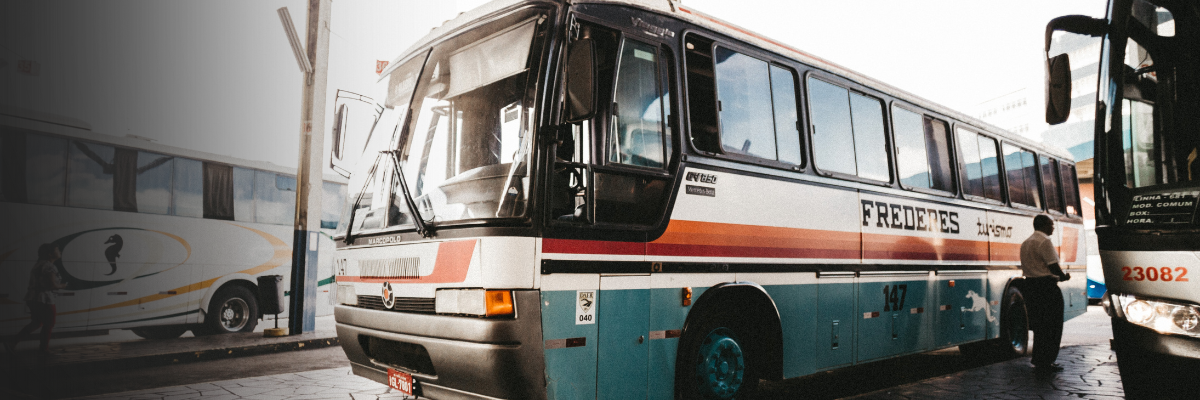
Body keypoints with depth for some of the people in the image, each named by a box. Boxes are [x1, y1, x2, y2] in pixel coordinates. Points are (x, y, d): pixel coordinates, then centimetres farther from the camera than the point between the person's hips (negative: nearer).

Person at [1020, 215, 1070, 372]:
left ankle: (1038, 360, 19)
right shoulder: (1045, 241, -13)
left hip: (1030, 283, 9)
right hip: (1046, 285, -9)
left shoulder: (1025, 243, 16)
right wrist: (1064, 276, 1)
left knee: (1039, 324, 15)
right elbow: (1053, 266, -17)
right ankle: (1045, 361, 2)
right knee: (1051, 325, -1)